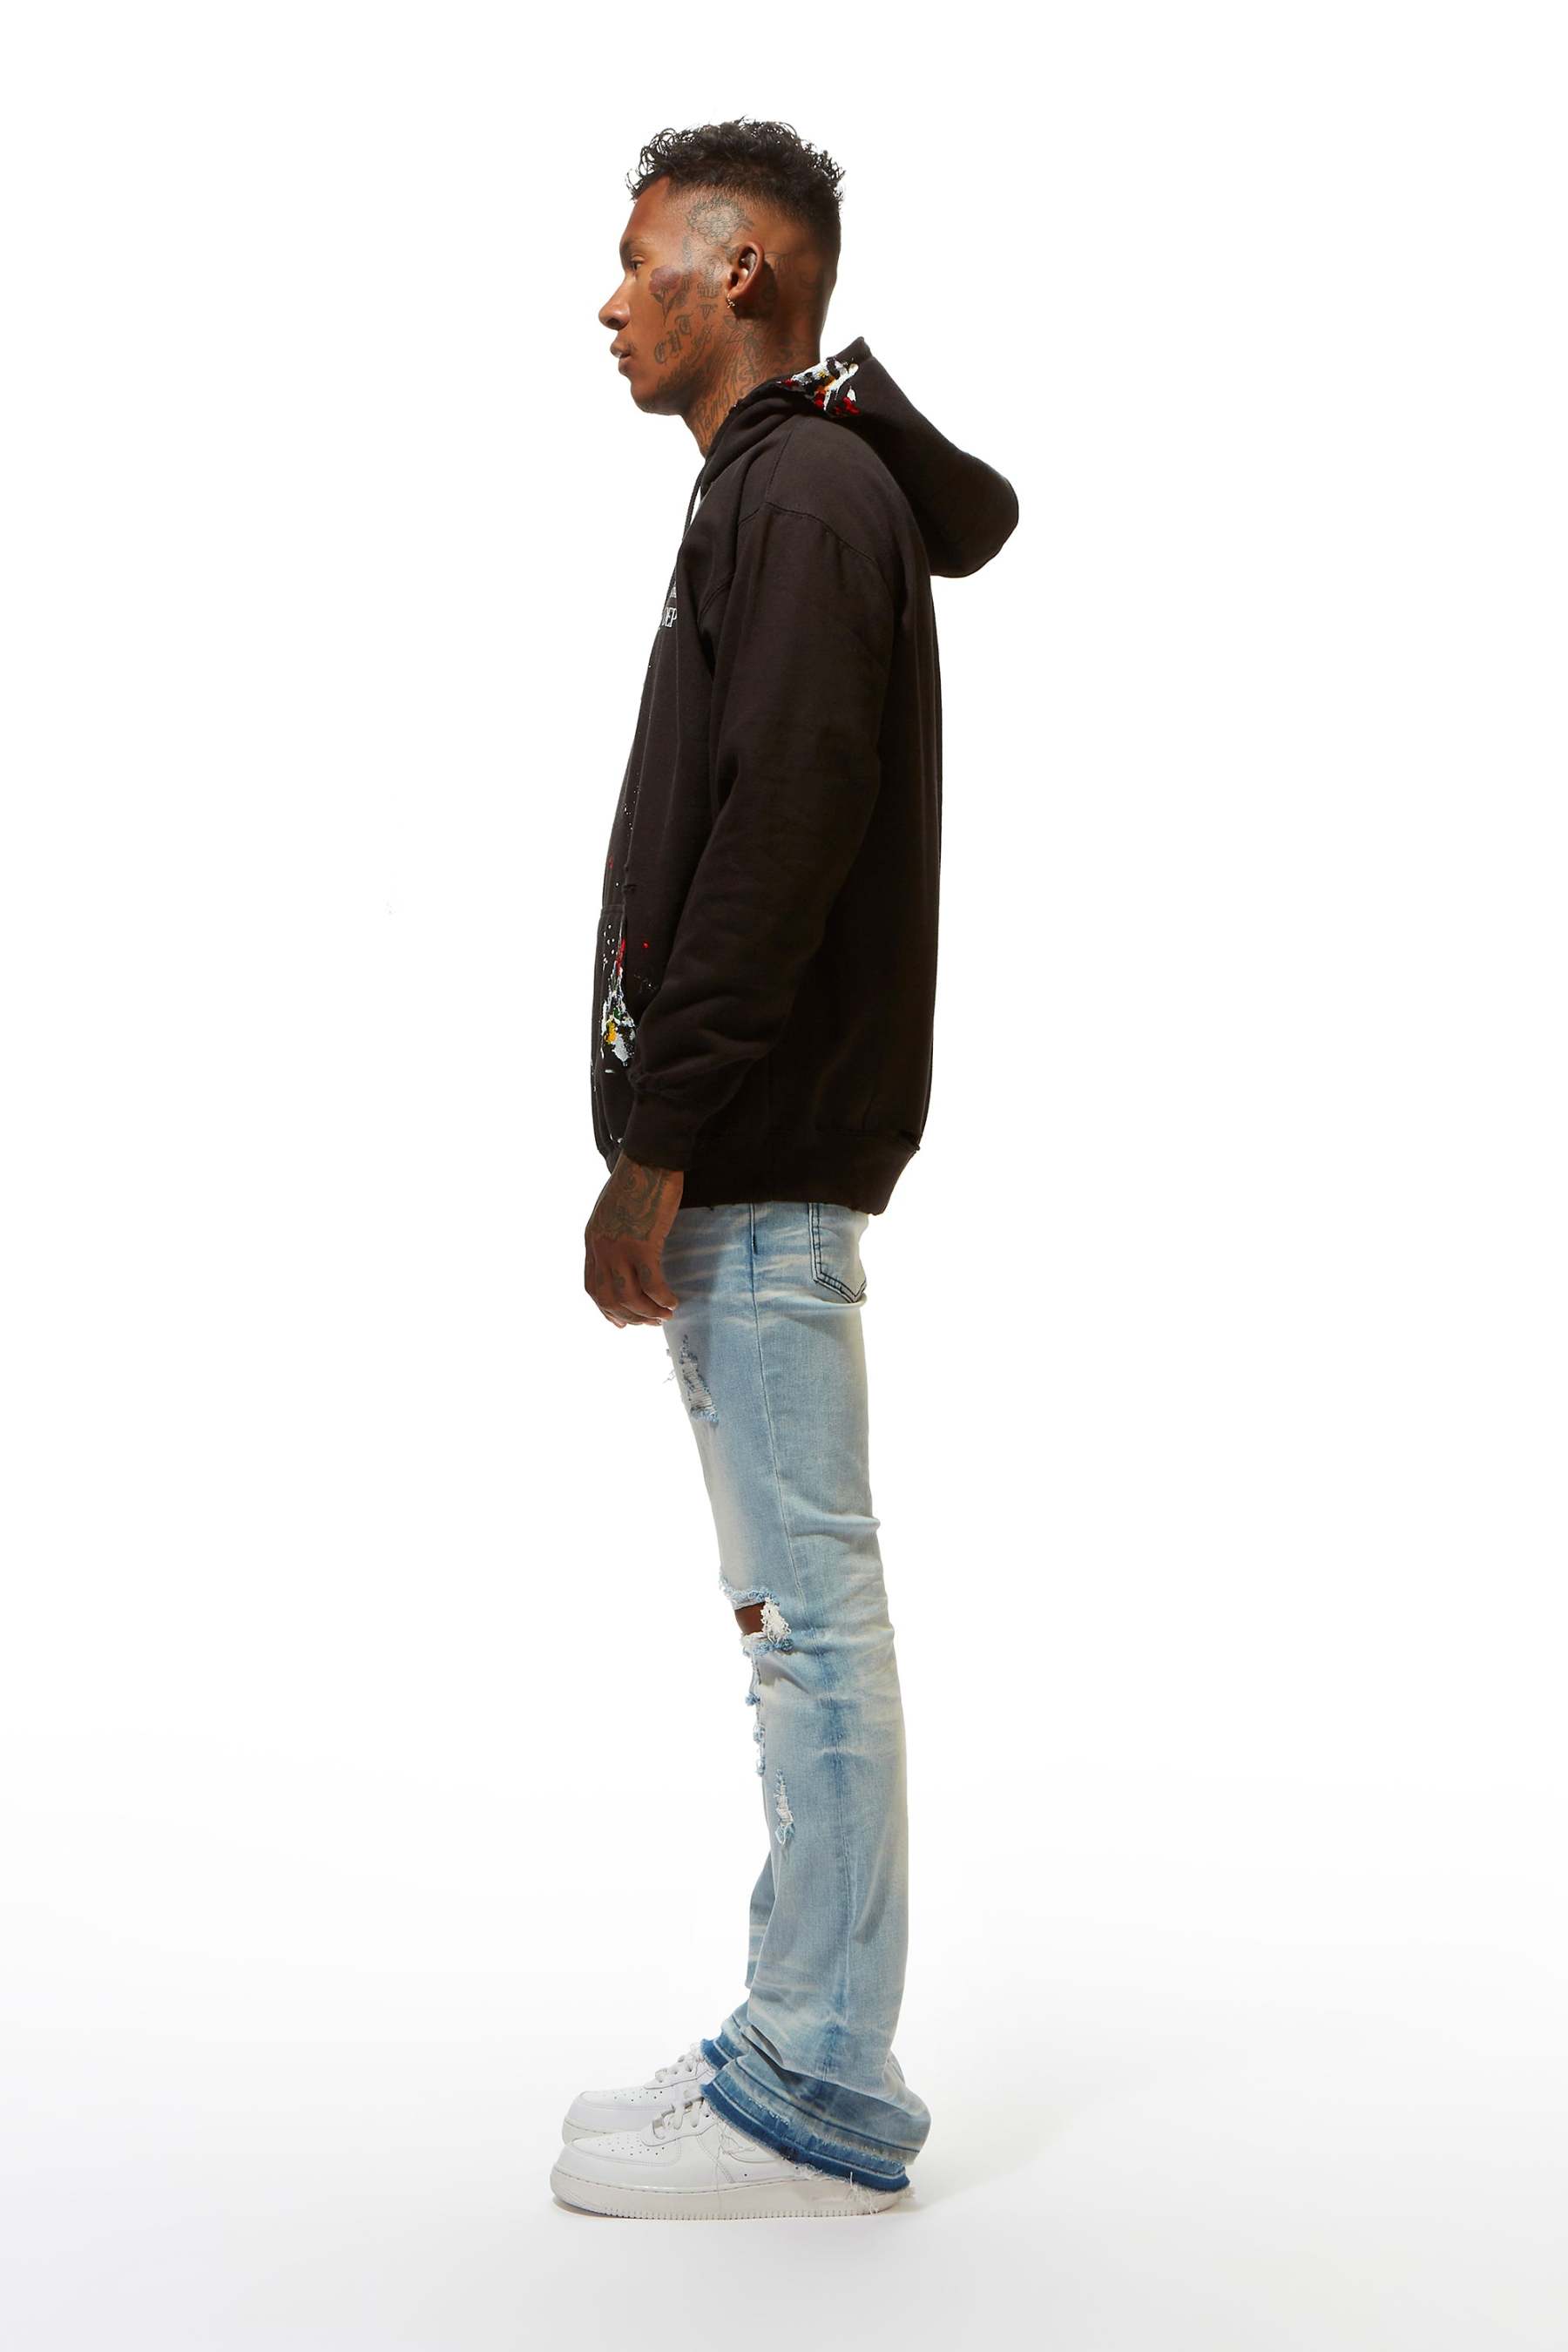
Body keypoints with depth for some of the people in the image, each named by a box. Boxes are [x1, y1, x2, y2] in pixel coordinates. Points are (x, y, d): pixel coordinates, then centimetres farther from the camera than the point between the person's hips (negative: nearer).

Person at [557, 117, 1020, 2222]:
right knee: (797, 1604, 11)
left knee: (809, 1610, -4)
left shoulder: (801, 493, -9)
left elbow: (782, 829, -17)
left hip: (762, 1157, -10)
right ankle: (809, 2051, 21)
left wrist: (657, 1144, -18)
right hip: (751, 1157, 10)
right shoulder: (797, 487, 21)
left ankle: (820, 2100, 5)